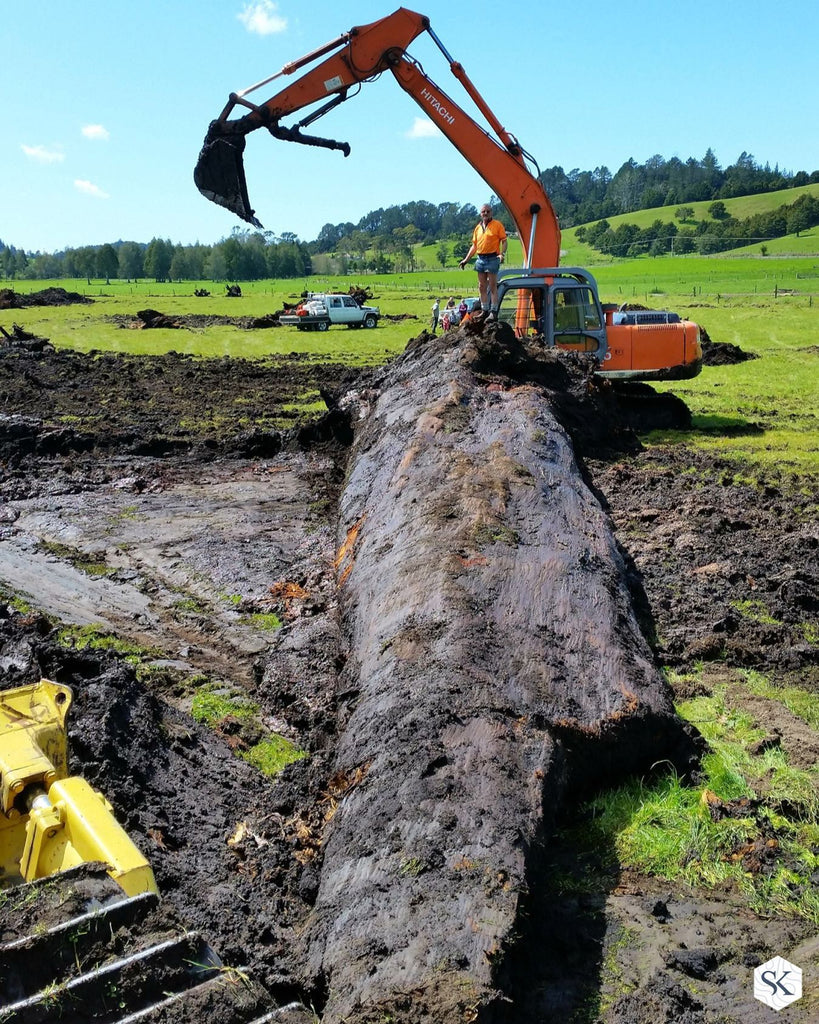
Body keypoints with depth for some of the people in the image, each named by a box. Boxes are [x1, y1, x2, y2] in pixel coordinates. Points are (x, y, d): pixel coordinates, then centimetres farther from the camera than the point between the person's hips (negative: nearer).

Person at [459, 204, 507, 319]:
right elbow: (474, 245, 20)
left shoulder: (497, 225, -1)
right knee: (482, 287, 8)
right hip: (480, 258, 6)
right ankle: (485, 311, 15)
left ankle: (493, 312, -5)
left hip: (492, 258, -6)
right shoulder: (478, 227, 16)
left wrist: (502, 254, -20)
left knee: (492, 286, -6)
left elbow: (504, 241, -4)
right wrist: (466, 259, 15)